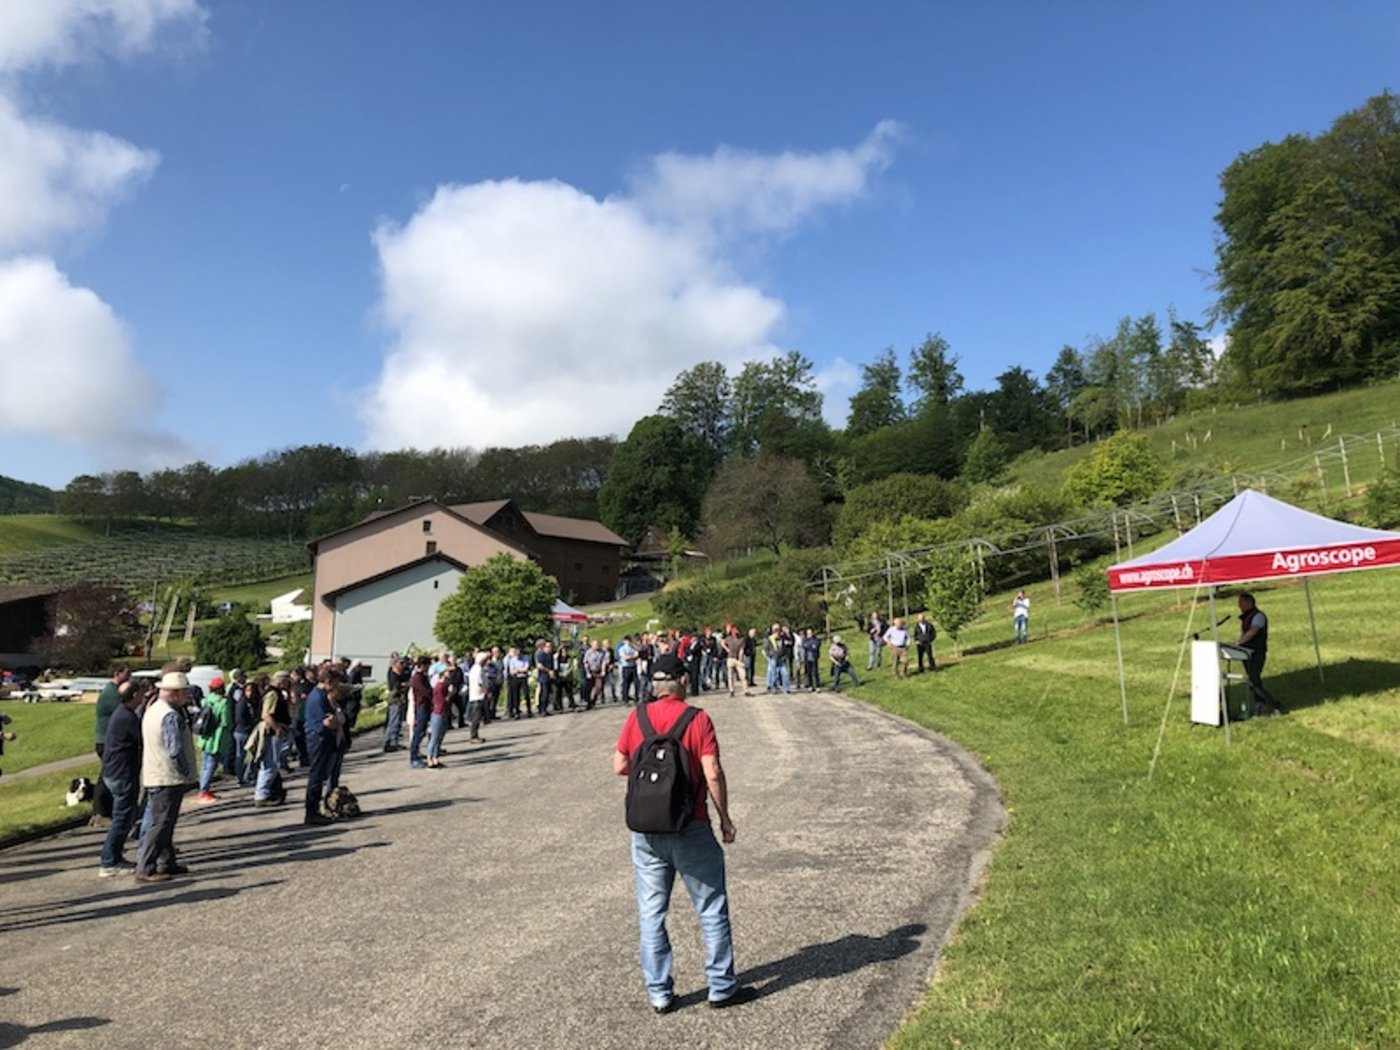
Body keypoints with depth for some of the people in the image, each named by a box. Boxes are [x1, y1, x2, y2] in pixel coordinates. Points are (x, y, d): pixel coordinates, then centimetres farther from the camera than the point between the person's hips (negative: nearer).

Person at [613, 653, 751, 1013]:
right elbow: (713, 773, -14)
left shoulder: (637, 717, -2)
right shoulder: (697, 719, -10)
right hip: (690, 830, -3)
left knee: (651, 913, 13)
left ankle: (659, 993, 19)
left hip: (645, 831, 3)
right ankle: (722, 987, 19)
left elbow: (620, 766, 1)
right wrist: (725, 818, -3)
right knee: (712, 909, 12)